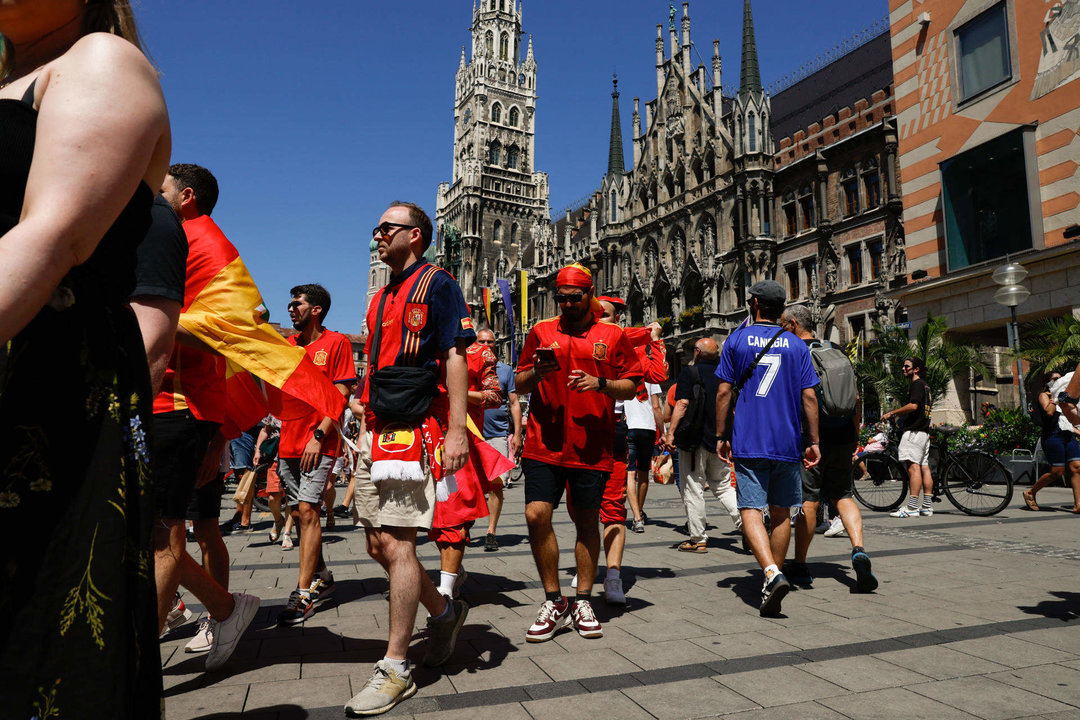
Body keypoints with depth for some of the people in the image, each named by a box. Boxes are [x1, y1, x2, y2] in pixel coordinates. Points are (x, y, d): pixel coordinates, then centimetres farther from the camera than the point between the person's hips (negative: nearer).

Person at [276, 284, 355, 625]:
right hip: (289, 442, 7)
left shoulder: (336, 343, -3)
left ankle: (304, 593, -5)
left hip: (319, 443, -6)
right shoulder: (287, 345, 15)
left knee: (307, 510, -10)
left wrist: (318, 436, -15)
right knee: (297, 513, 10)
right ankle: (322, 577, 26)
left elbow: (341, 395, -8)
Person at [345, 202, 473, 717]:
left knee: (396, 543, -8)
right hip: (377, 429, 9)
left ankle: (395, 669, 4)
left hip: (415, 428, -9)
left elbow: (455, 357, -12)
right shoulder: (382, 298, 23)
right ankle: (444, 611, 31)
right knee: (379, 545, 11)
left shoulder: (436, 283, -3)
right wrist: (362, 401, 15)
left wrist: (456, 429, -20)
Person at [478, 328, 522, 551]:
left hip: (498, 435, 0)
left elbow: (514, 403, 8)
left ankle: (491, 532, 5)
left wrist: (517, 434, 1)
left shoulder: (505, 370, 9)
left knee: (496, 485, -4)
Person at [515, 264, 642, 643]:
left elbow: (631, 386, 6)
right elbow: (519, 385, 14)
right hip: (544, 444, 1)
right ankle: (553, 602, 11)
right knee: (536, 515, -8)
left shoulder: (612, 335, 8)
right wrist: (536, 373, -8)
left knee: (587, 523, 7)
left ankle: (582, 603, 24)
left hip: (592, 446, -1)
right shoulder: (541, 332, 12)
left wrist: (600, 383, -12)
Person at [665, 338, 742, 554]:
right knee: (723, 486, 16)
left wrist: (671, 433, -16)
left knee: (693, 490, 3)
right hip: (720, 440, 6)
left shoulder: (689, 372, -7)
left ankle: (698, 539, 7)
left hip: (694, 439, -6)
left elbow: (682, 404, -16)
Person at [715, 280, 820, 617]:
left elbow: (724, 391, -1)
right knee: (780, 513, 12)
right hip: (787, 443, 3)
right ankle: (773, 581, 21)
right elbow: (809, 396, 3)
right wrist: (814, 442, 8)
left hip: (747, 442, -2)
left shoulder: (737, 340, 1)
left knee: (751, 510, -3)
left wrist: (721, 436, 5)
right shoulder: (797, 345, 6)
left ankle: (772, 574, -23)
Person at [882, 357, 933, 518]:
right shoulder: (925, 385, 23)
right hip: (924, 431, 11)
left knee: (913, 466, -14)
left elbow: (913, 406, -20)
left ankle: (912, 507, -18)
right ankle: (927, 506, 11)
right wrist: (898, 414, 24)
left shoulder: (917, 384, -8)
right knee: (924, 467, 8)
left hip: (914, 431, -11)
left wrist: (892, 412, -13)